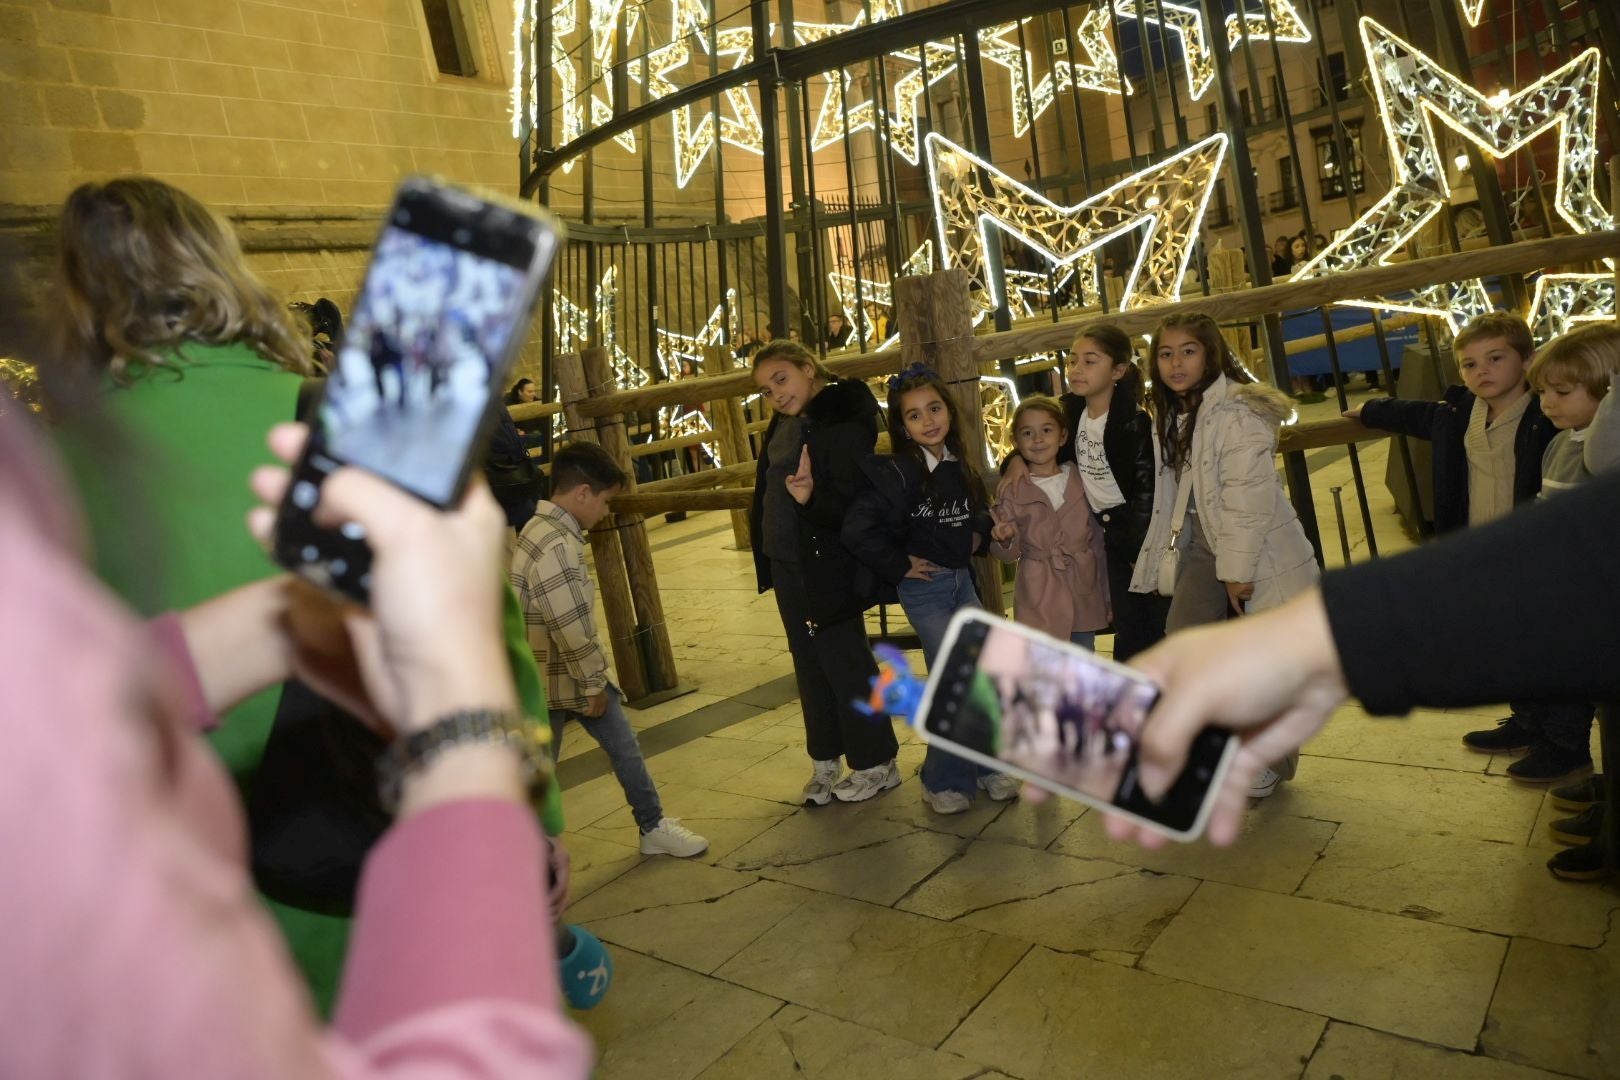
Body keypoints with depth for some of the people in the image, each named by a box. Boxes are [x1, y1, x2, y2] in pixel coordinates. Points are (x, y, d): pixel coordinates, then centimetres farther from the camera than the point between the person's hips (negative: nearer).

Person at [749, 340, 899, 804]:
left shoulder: (843, 418, -16)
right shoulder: (784, 423, 9)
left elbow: (853, 497, -21)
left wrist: (812, 499, -38)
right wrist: (767, 553, 15)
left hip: (827, 564, -8)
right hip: (787, 562, 8)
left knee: (844, 660, 3)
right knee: (809, 661, 15)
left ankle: (874, 761, 20)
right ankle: (825, 757, 29)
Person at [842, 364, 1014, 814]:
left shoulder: (960, 465, 3)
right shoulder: (895, 473, -17)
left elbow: (979, 511, 22)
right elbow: (858, 529, -25)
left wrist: (978, 537, 4)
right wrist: (899, 566, -16)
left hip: (962, 579, 7)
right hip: (923, 586, -6)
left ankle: (984, 766, 27)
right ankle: (942, 781, 14)